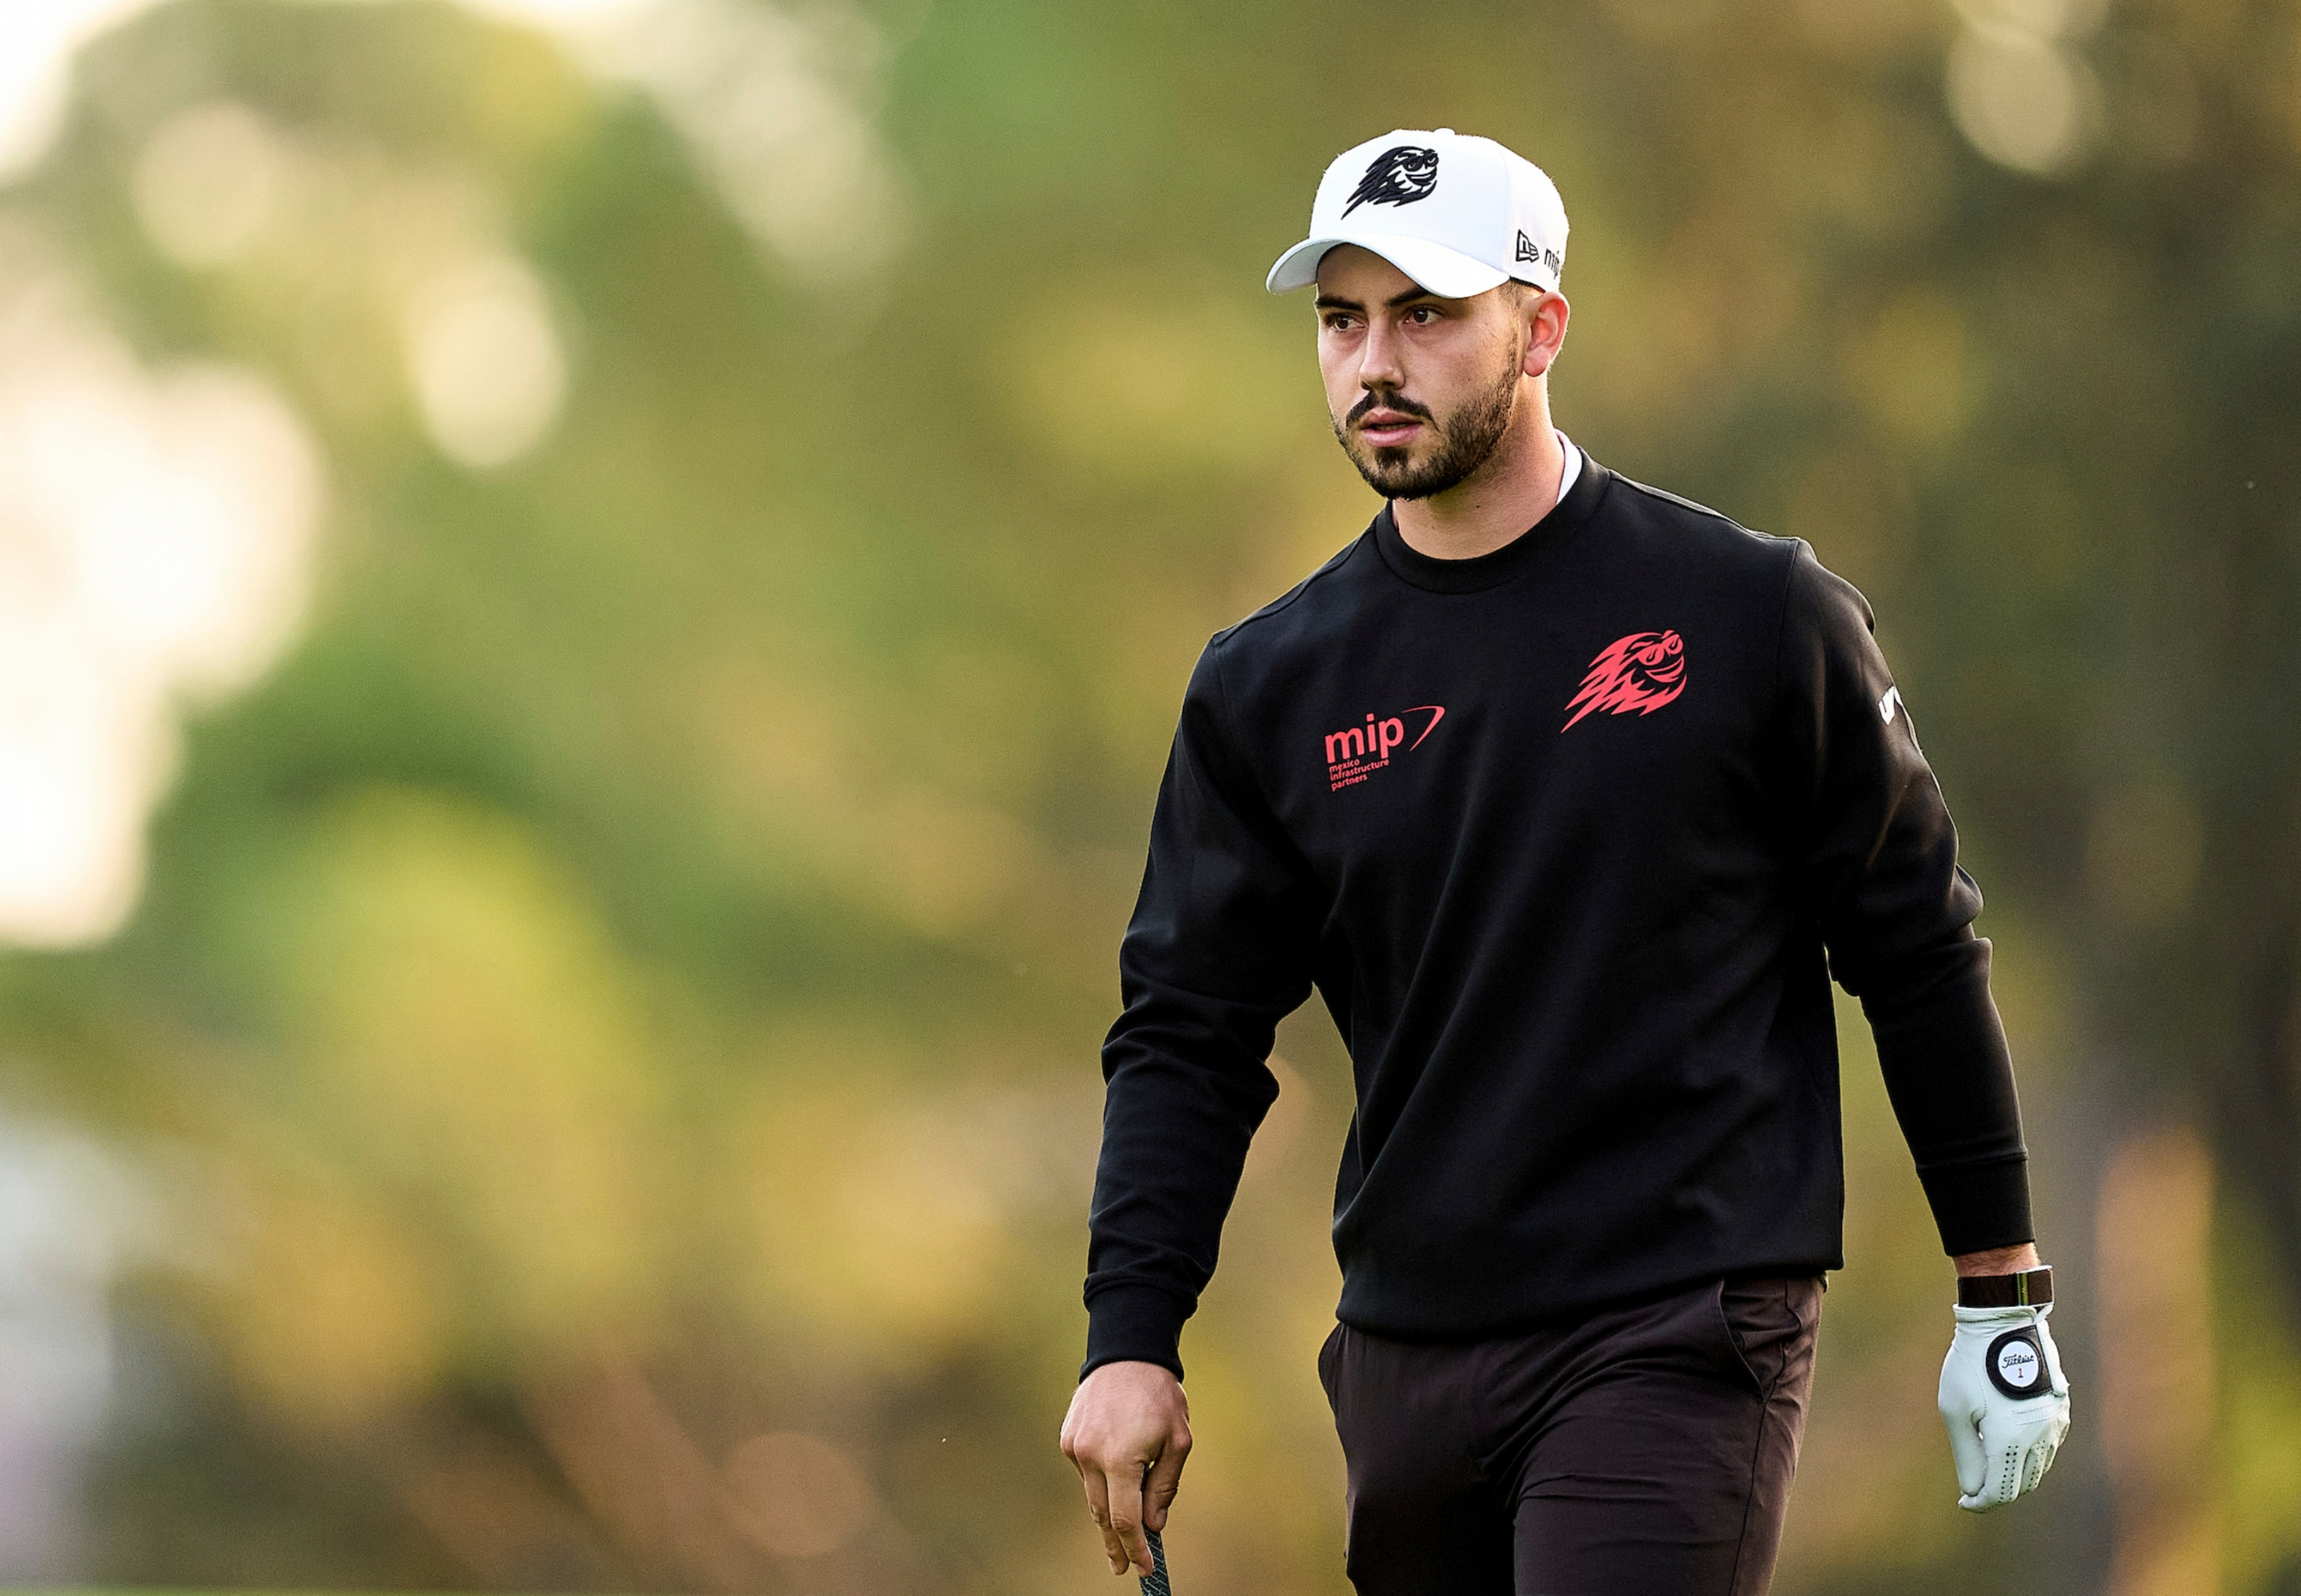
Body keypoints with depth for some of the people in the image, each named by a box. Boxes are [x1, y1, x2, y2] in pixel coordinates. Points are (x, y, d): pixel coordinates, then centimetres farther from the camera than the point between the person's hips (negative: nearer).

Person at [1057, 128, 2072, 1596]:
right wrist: (1132, 1340, -5)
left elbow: (1919, 952, 4)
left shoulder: (1758, 616, -1)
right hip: (1408, 1352, 4)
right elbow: (1188, 1032, 8)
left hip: (1682, 1346, -4)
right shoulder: (1269, 687, 7)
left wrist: (2005, 1303, 4)